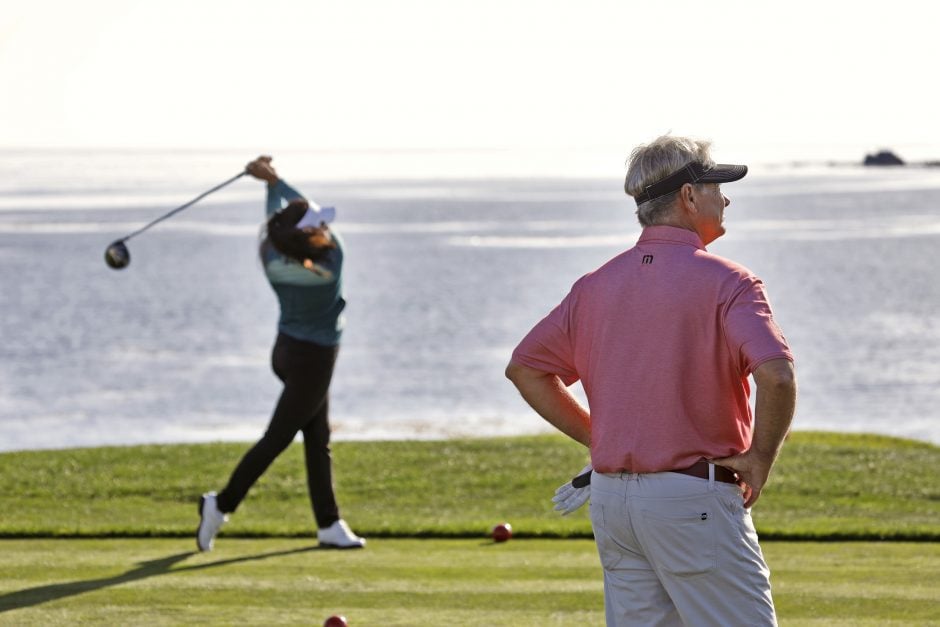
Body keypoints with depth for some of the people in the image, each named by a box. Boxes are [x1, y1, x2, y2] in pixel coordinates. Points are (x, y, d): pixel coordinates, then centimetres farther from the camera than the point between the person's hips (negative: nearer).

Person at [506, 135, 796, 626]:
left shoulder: (597, 284, 9)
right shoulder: (724, 281, -10)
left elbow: (524, 368, 15)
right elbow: (777, 376, -25)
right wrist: (761, 457, -9)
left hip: (611, 494, 7)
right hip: (695, 499, -7)